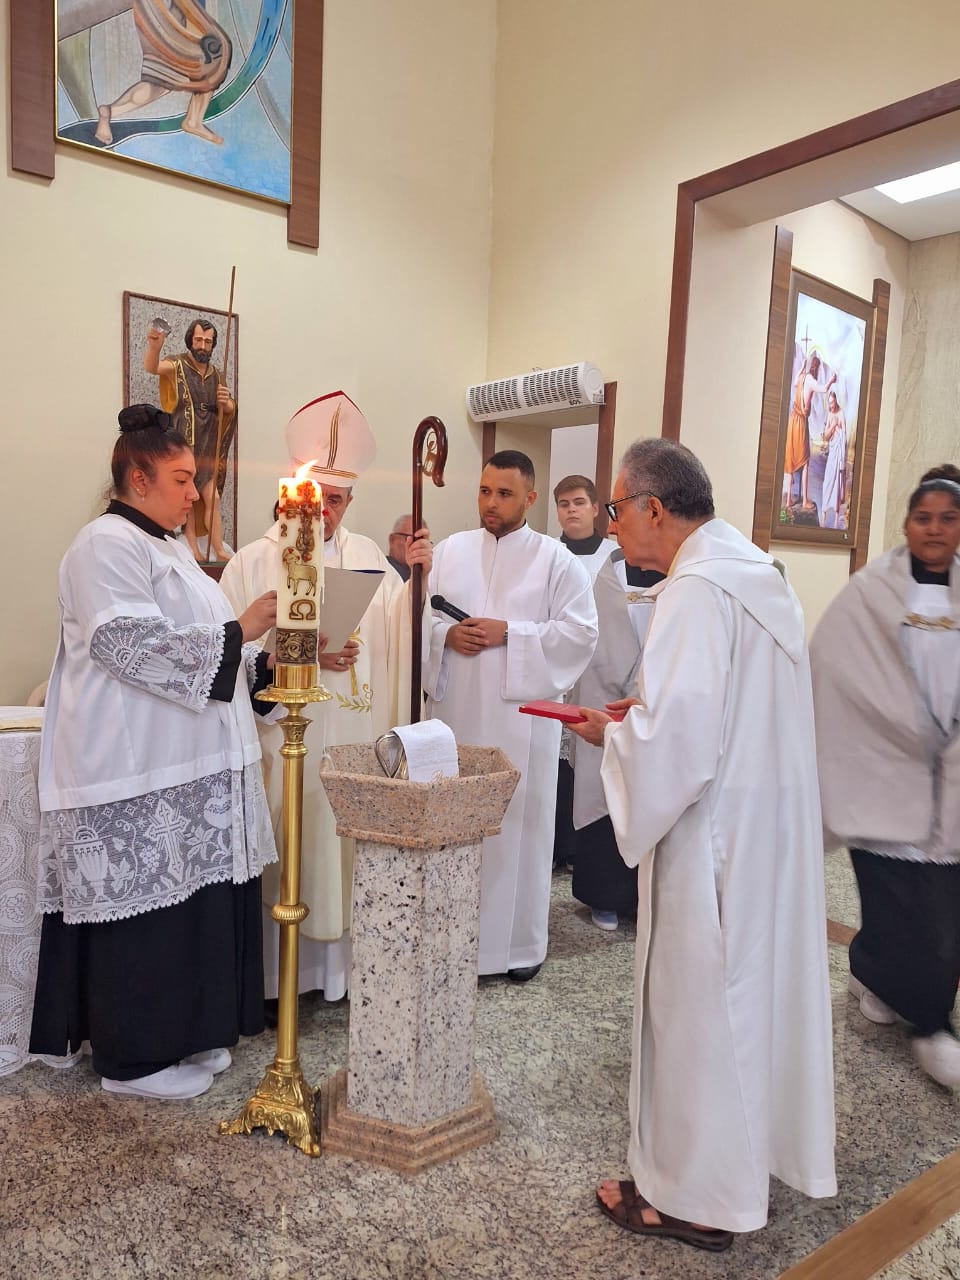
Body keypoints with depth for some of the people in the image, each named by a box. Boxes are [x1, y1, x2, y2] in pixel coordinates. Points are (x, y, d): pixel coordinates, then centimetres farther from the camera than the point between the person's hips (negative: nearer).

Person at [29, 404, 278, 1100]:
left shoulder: (169, 547, 19)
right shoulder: (107, 545, -10)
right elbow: (133, 648, -20)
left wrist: (262, 662, 10)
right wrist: (237, 630, -19)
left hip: (189, 764, 9)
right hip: (136, 768, -9)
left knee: (192, 898, 13)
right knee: (146, 905, 1)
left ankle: (183, 1031, 29)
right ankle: (135, 1056, 18)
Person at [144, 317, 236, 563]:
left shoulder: (216, 374, 12)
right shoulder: (177, 365, -5)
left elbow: (230, 410, 14)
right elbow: (152, 367, -26)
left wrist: (226, 402, -11)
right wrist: (154, 347, -49)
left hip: (207, 446, 5)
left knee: (212, 499, 4)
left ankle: (219, 551, 7)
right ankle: (194, 552, 3)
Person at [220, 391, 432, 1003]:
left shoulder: (368, 555, 10)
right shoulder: (254, 562, -1)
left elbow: (399, 636, 3)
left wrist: (417, 576, -9)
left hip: (358, 737, 3)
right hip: (286, 738, -3)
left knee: (352, 847, 8)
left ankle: (346, 964, 25)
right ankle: (281, 974, 20)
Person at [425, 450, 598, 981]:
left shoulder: (556, 559, 0)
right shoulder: (450, 550, 9)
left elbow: (580, 630, -6)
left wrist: (509, 633, -14)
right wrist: (446, 634, -13)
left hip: (521, 713, -3)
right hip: (455, 710, 3)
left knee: (519, 824, 5)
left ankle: (520, 941, 21)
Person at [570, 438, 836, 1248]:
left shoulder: (696, 589, -21)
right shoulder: (758, 572, 9)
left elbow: (676, 735, -28)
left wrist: (613, 732, -10)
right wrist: (643, 711, 9)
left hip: (714, 830, -9)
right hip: (771, 817, 9)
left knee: (698, 1001, 6)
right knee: (755, 984, 21)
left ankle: (694, 1194, 25)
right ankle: (761, 1146, 41)